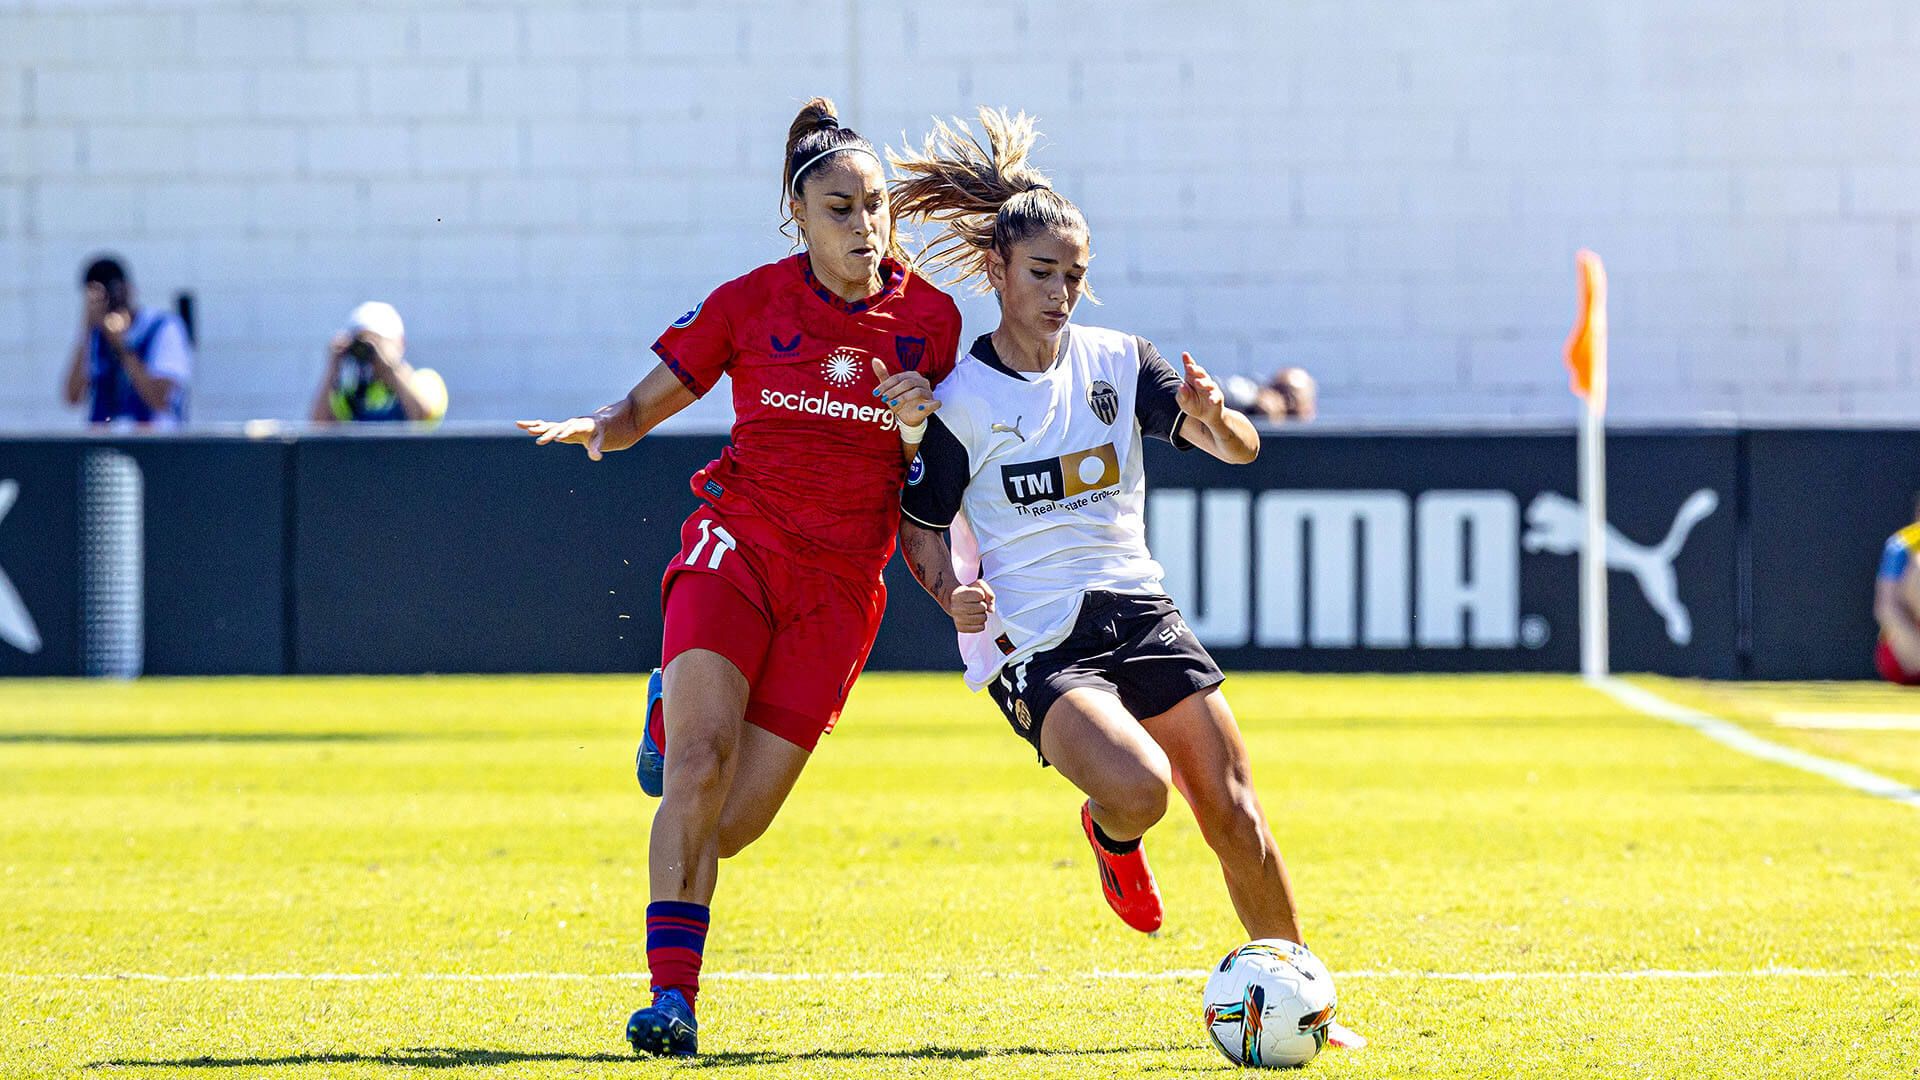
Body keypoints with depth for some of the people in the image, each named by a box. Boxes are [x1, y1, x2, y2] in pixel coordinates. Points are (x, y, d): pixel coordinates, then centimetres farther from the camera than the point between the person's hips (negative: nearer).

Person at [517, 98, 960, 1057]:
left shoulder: (930, 319, 3)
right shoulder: (750, 303, 1)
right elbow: (642, 407, 8)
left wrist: (916, 433, -12)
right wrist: (598, 427, -15)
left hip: (840, 583, 1)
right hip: (738, 541, -1)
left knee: (728, 824, -3)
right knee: (702, 759, -25)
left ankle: (674, 714, 31)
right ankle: (672, 995, -20)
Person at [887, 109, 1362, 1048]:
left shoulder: (1119, 364, 5)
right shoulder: (955, 399, -4)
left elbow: (1241, 450, 0)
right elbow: (919, 527, 3)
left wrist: (1213, 417, -24)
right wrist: (954, 595, -18)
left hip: (1137, 614, 4)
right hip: (1032, 643, -4)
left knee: (1232, 810, -4)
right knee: (1138, 786, -28)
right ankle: (1111, 835, 11)